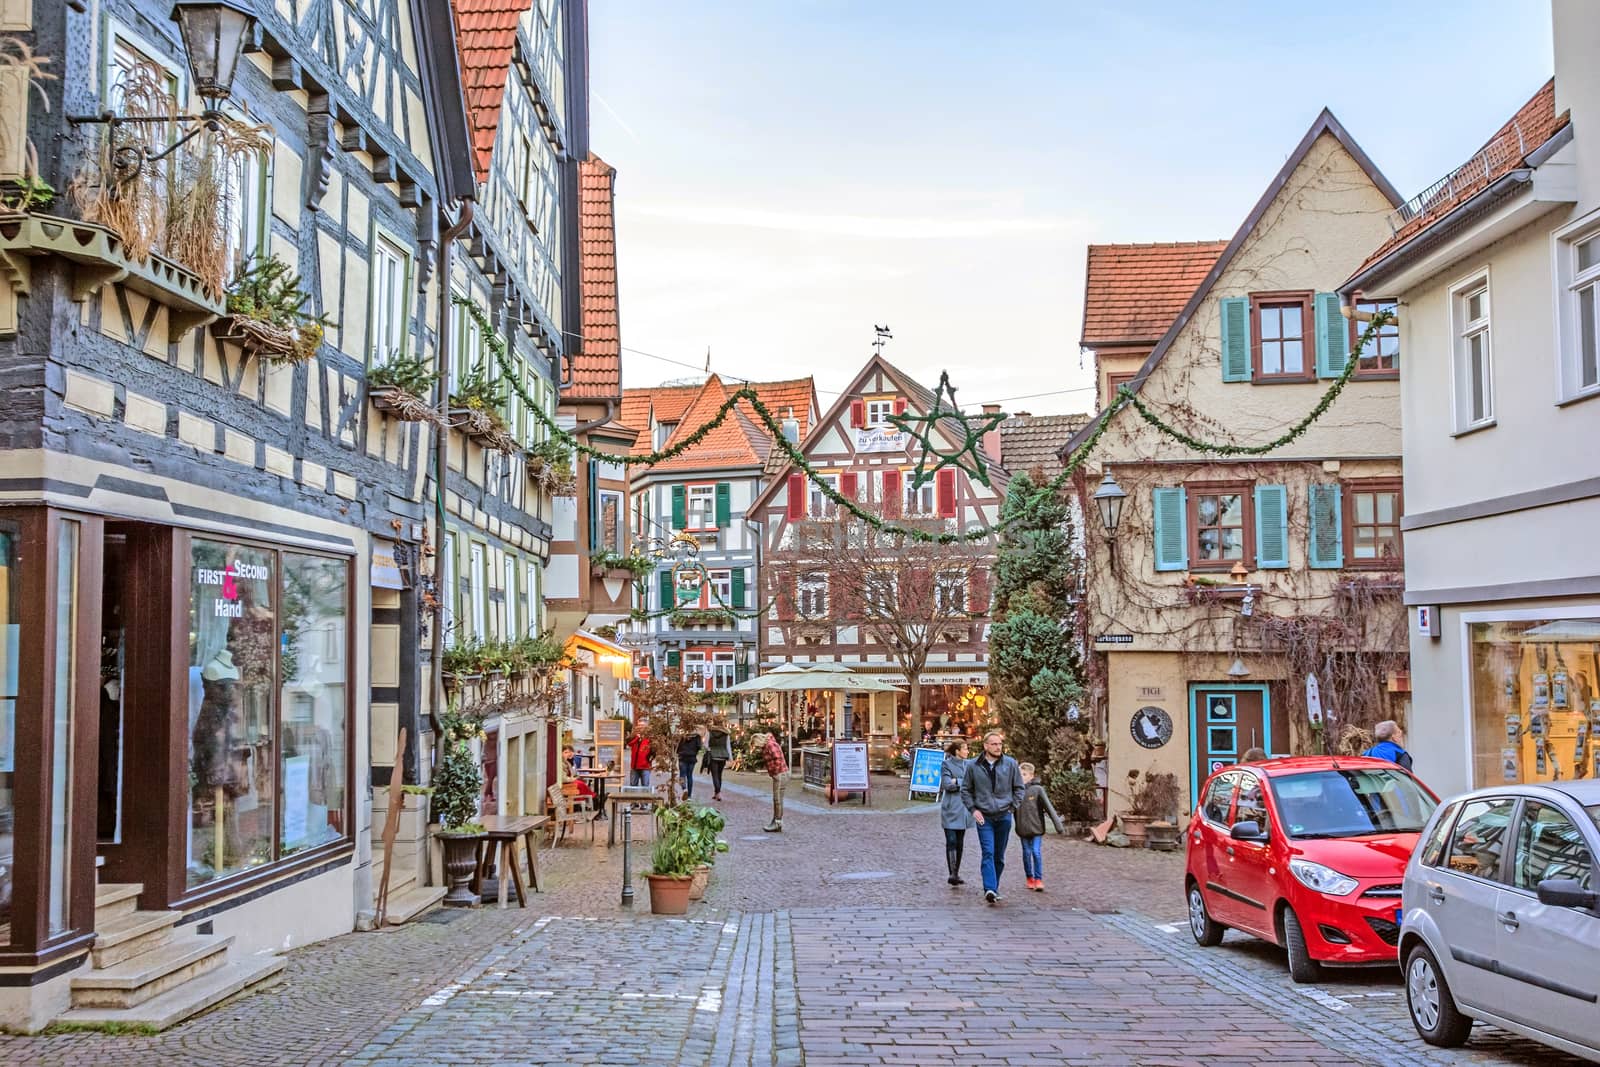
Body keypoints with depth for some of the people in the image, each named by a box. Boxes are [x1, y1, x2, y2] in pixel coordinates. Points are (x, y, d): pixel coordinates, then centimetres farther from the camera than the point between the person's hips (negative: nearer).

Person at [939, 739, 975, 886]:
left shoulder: (969, 764, 12)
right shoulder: (947, 764, -5)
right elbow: (947, 784, -14)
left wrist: (957, 781, -8)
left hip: (964, 807, 6)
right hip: (951, 808, -6)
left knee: (960, 843, 9)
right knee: (951, 842, -10)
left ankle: (956, 874, 16)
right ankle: (952, 874, -10)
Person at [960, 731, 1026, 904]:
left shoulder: (1011, 764, 1)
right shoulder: (973, 766, -1)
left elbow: (1019, 788, 10)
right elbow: (965, 790, 9)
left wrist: (1013, 807, 2)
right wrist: (973, 809, -2)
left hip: (1004, 816, 2)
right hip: (984, 817, -2)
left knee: (999, 856, 9)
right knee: (988, 853, -14)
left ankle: (994, 888, 22)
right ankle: (990, 889, -22)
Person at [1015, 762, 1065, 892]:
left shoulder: (1037, 789, -7)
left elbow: (1049, 807, -8)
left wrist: (1058, 824, -12)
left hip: (1036, 828, -3)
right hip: (1023, 829, 3)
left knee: (1036, 853, -6)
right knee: (1026, 853, 8)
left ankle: (1038, 880, 1)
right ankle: (1030, 878, 22)